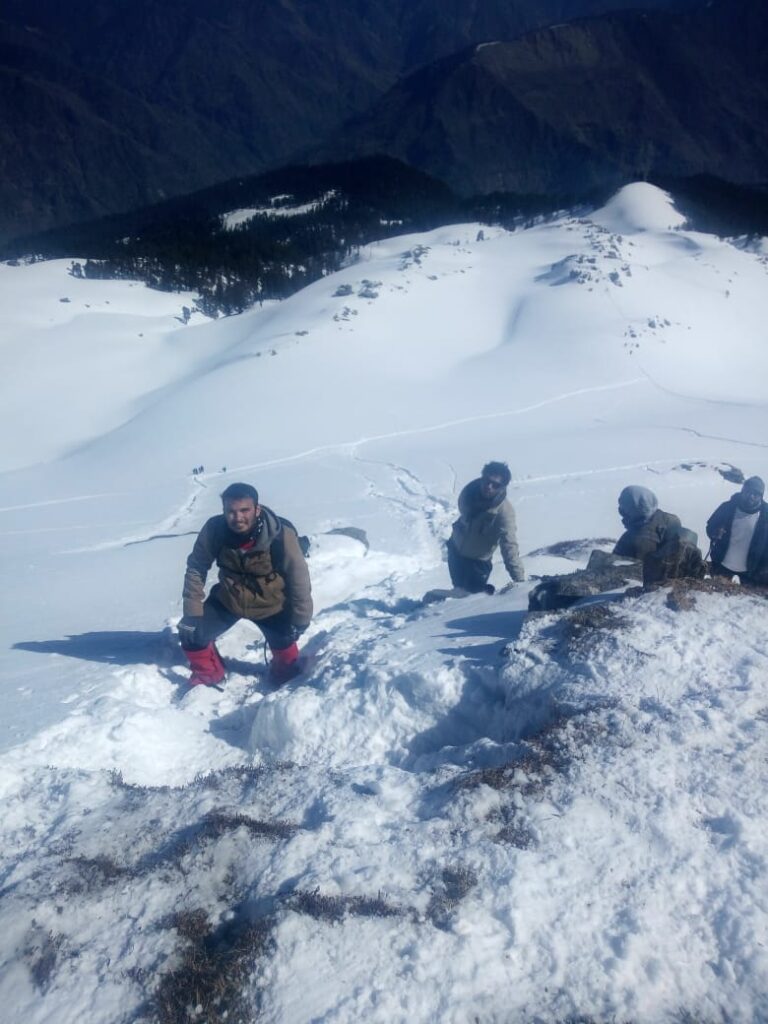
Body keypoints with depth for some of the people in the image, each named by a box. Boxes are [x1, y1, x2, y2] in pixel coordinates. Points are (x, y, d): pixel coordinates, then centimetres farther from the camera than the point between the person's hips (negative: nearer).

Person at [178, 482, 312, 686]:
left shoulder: (280, 535, -32)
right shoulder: (214, 530, -26)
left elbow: (299, 579, -20)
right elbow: (196, 568, -11)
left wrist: (300, 620, -13)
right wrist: (192, 613, -14)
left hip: (269, 605, -2)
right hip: (227, 600, 2)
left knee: (284, 644, 11)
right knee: (191, 635, -6)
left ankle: (286, 676, 47)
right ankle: (208, 675, 24)